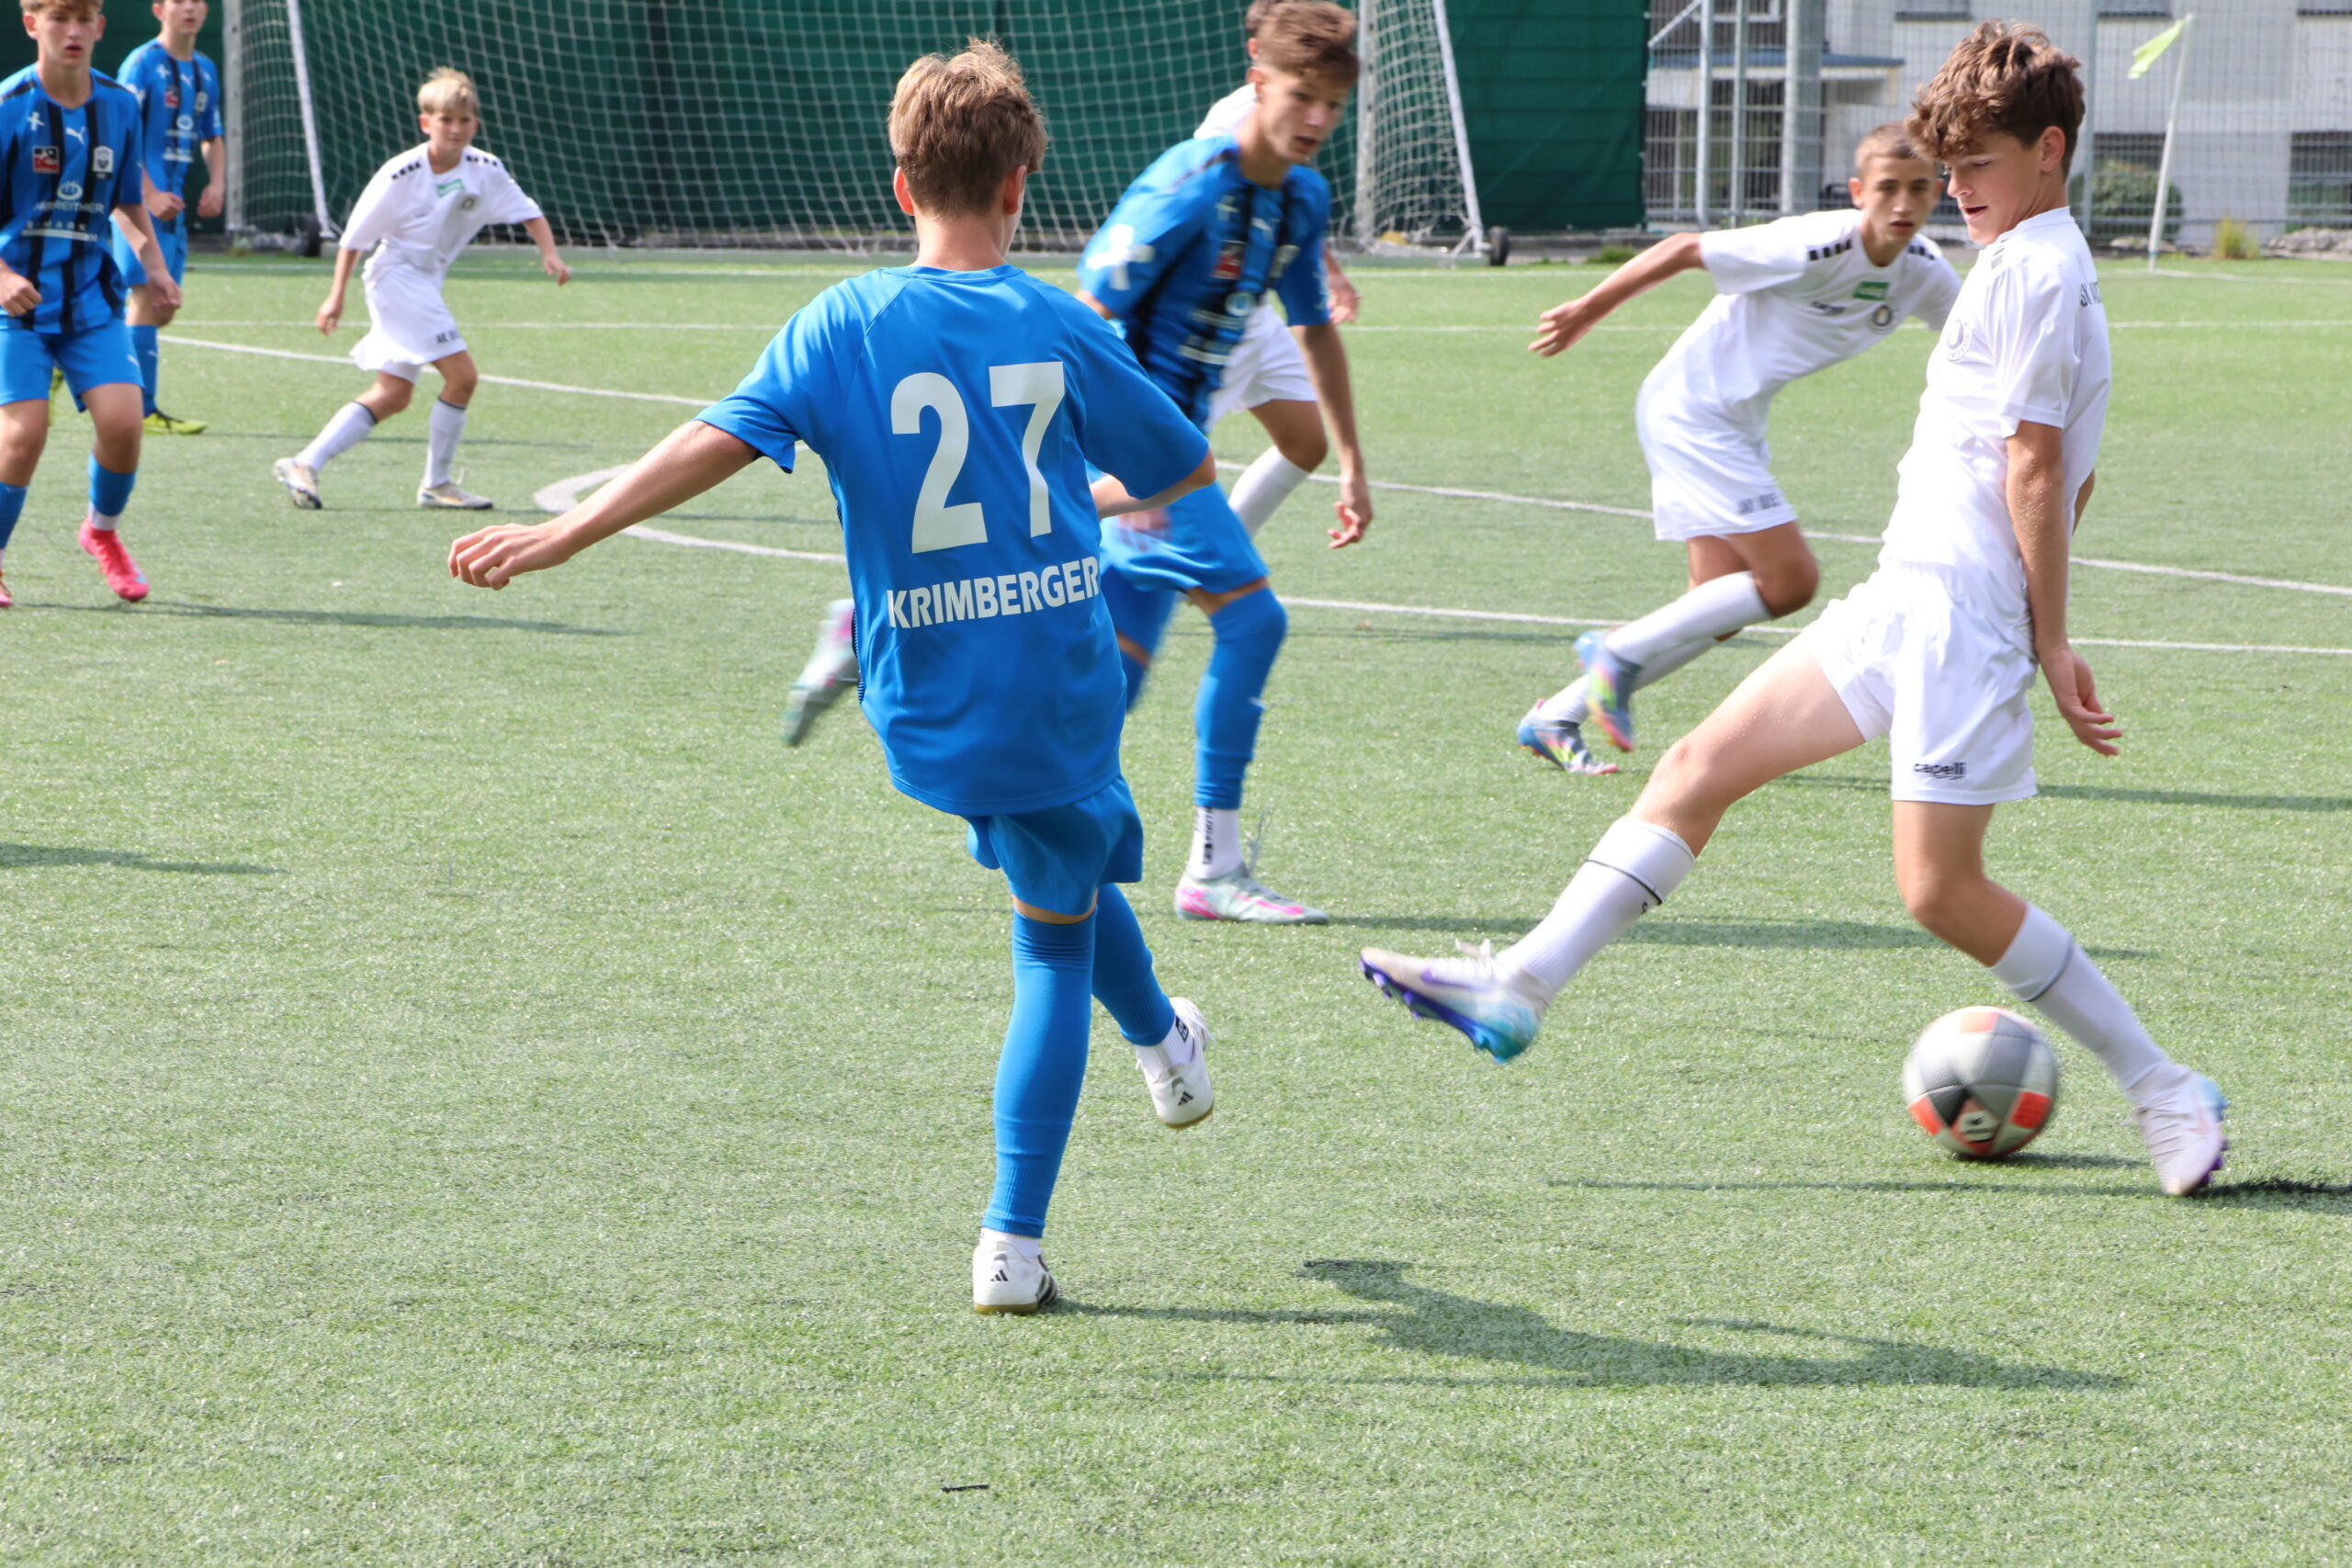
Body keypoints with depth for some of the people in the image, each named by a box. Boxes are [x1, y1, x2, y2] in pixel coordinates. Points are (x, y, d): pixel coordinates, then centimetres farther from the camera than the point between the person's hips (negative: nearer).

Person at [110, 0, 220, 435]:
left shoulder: (205, 70, 15)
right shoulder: (142, 63, -9)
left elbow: (212, 137, 25)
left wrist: (216, 184, 7)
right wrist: (150, 195, -20)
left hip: (175, 204, 8)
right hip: (142, 202, -8)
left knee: (163, 308, 8)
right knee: (149, 300, -10)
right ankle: (145, 412, -7)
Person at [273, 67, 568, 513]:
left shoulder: (485, 170, -2)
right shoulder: (401, 174, -18)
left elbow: (527, 212, 6)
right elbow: (355, 236, -10)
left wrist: (549, 254, -12)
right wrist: (337, 296, -9)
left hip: (427, 283, 8)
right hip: (397, 276, -8)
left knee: (393, 394, 10)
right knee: (462, 375, -14)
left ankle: (304, 464, 12)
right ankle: (438, 483, -1)